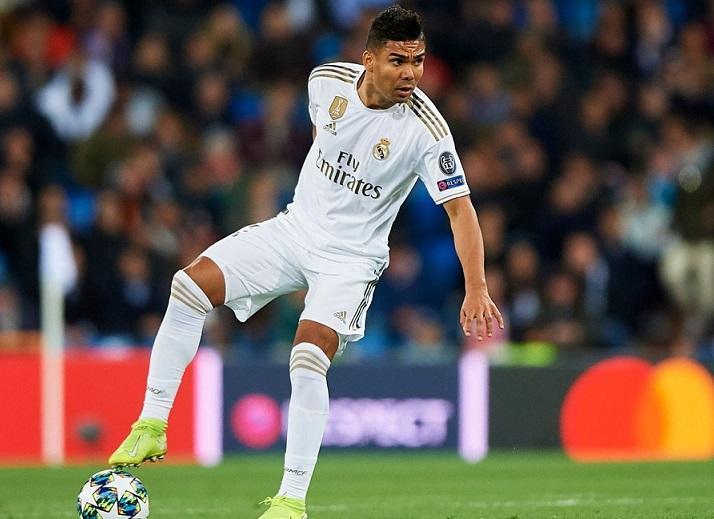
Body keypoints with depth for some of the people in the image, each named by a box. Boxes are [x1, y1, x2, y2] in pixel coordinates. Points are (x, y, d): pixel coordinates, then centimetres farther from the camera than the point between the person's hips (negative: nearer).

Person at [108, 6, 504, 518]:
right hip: (295, 227, 5)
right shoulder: (328, 80, -9)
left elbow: (460, 209, -20)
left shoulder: (427, 128, -23)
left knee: (308, 357, -24)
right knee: (192, 284, -13)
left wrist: (477, 289, -30)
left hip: (351, 259, -5)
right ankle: (152, 427, -5)